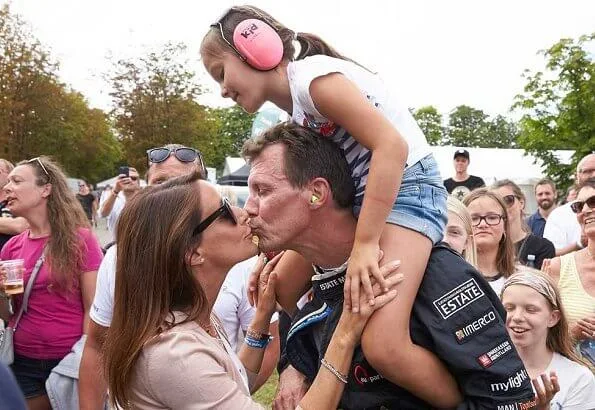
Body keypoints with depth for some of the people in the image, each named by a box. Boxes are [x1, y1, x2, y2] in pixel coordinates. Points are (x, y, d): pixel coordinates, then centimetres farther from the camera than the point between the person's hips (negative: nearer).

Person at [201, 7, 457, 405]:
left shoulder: (313, 76, -14)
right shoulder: (296, 103, 16)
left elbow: (392, 146, -23)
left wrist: (365, 243, -24)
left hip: (407, 188, -10)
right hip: (358, 196, 10)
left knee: (383, 345, -24)